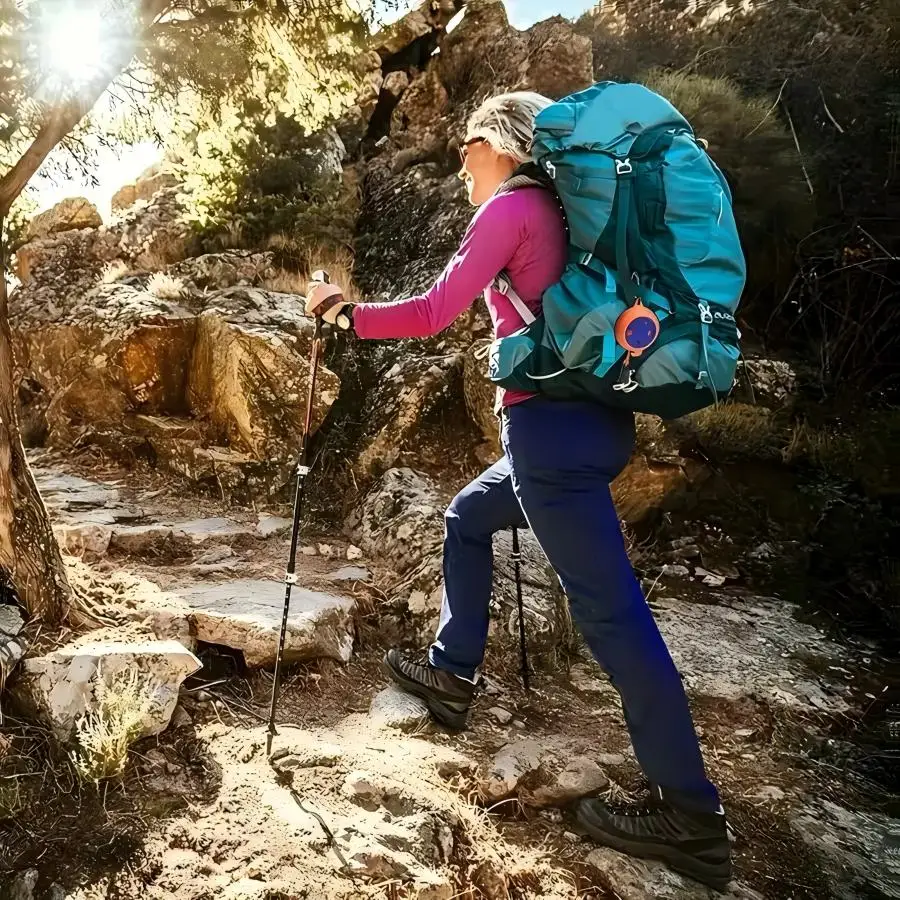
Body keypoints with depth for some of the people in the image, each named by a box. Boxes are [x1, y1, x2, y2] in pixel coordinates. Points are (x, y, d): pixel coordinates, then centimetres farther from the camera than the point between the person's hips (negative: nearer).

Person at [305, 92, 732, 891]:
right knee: (469, 518, 24)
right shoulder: (561, 211, 19)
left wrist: (348, 314, 5)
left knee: (608, 606, -7)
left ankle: (692, 812, 2)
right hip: (593, 416, 10)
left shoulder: (510, 206, -5)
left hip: (555, 424, -10)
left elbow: (434, 314, -10)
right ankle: (455, 674, 33)